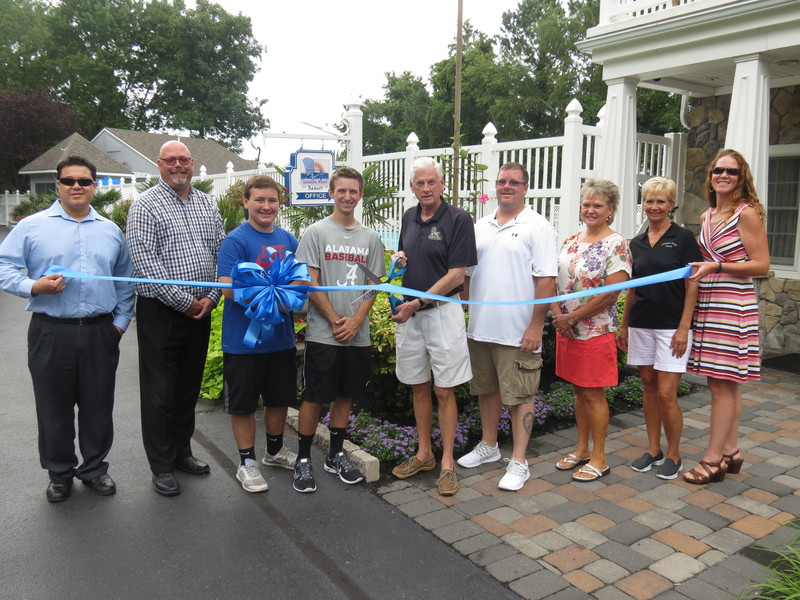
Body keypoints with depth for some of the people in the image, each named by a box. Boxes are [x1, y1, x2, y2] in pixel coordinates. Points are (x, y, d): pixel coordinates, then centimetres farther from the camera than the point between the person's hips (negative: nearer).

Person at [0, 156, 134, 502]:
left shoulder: (111, 231, 12)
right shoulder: (32, 227, 2)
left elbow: (125, 282, 17)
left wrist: (121, 321, 9)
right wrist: (33, 287, -18)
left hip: (100, 333, 2)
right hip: (51, 333, -2)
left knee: (98, 407, 11)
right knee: (54, 408, 9)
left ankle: (95, 468, 29)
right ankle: (60, 473, 28)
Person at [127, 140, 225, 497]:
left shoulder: (207, 204, 12)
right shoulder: (146, 205, -5)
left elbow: (221, 253, 10)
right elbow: (146, 262, -14)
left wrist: (211, 297, -4)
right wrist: (185, 302, -15)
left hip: (200, 311, 5)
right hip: (161, 311, -5)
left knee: (189, 387, 15)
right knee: (160, 392, 3)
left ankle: (182, 452, 31)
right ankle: (162, 467, 16)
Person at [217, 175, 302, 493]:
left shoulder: (288, 240, 7)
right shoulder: (235, 240, -11)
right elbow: (229, 288, -18)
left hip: (281, 337, 6)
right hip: (244, 339, -5)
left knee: (280, 397, 18)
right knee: (243, 403, 7)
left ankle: (275, 451, 39)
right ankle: (247, 462, 25)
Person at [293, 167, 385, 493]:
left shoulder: (370, 238, 9)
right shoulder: (316, 232, -1)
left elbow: (373, 284, 7)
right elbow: (310, 283, -6)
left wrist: (356, 321, -7)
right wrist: (336, 321, -11)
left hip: (358, 334, 4)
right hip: (322, 332, -3)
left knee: (345, 395, 13)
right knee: (314, 397, 2)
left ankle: (335, 455, 27)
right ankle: (303, 460, 15)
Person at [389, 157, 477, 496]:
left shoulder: (458, 220, -9)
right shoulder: (409, 217, 10)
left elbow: (456, 274, -13)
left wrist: (417, 303, -16)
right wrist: (399, 259, -1)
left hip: (442, 311, -6)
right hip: (409, 312, 6)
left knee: (444, 390, 0)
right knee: (418, 386, 13)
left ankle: (447, 462, 13)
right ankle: (423, 454, 27)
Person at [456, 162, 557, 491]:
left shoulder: (537, 227, -6)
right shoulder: (481, 226, 12)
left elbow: (546, 280, -12)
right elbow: (467, 273, 17)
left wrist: (536, 325, -16)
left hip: (518, 332, -6)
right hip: (480, 328, 6)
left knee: (520, 396, 2)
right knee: (487, 390, 18)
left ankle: (519, 462, 12)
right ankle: (488, 446, 34)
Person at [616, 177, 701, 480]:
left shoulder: (683, 238, -4)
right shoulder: (637, 243, 10)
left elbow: (692, 286, -6)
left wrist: (684, 327, -12)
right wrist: (624, 325, 14)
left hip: (671, 326, -5)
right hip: (641, 325, 5)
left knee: (666, 394, -5)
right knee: (649, 388, 11)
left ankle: (673, 455, 13)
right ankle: (653, 450, 23)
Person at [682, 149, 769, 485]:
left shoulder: (747, 214, -7)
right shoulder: (708, 216, 15)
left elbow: (761, 265, -11)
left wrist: (716, 267, -18)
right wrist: (694, 267, 9)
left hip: (733, 307, -7)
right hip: (707, 304, 7)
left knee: (722, 384, -3)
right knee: (726, 384, 13)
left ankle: (713, 460, 5)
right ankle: (730, 451, 24)